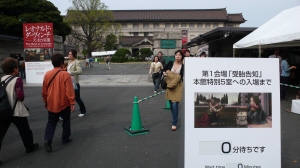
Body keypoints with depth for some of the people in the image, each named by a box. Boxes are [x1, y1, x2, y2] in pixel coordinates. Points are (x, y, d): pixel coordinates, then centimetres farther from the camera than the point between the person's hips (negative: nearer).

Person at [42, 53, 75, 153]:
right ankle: (65, 139, 24)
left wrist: (45, 101, 17)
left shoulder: (47, 74, -2)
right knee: (66, 121, 16)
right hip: (64, 103, -3)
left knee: (51, 122, 13)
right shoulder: (65, 74, -16)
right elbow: (69, 90, -16)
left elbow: (44, 90, 5)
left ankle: (47, 140, -4)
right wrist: (72, 102, -9)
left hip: (51, 104, 3)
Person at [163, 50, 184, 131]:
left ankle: (174, 123, -1)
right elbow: (163, 69, 11)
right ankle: (175, 118, 37)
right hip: (169, 85, 4)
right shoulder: (170, 63, 0)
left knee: (175, 104, -10)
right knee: (171, 104, 14)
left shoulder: (183, 66, -7)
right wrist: (164, 73, -9)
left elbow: (181, 77, -7)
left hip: (178, 86, -4)